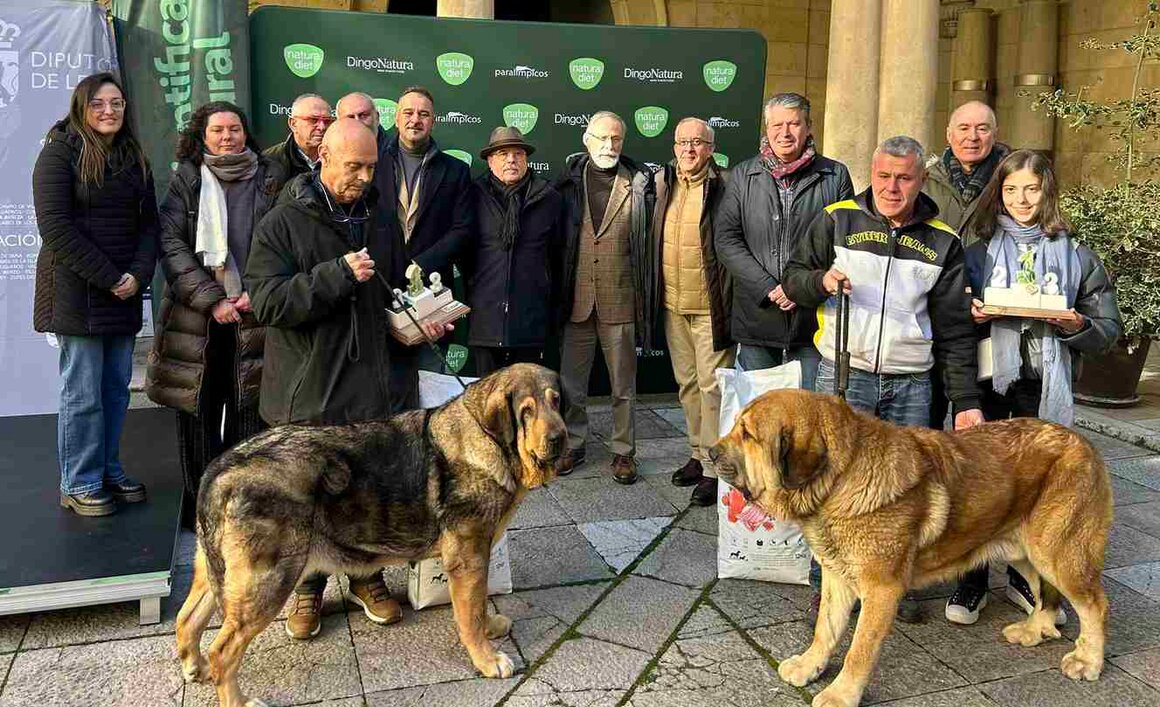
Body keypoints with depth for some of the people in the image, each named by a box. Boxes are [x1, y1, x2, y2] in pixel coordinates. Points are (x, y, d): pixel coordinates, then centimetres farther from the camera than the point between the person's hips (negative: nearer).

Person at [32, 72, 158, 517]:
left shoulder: (134, 159, 15)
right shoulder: (60, 153, -3)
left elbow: (148, 224, 12)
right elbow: (56, 228, -11)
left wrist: (138, 275, -5)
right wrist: (108, 279, -14)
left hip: (125, 293, 6)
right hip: (77, 293, -5)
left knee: (117, 388, 9)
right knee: (83, 393, -3)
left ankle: (109, 473, 20)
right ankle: (79, 486, 8)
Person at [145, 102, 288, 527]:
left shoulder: (270, 178, 7)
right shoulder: (186, 181, 7)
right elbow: (171, 245, -1)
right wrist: (211, 299, -10)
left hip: (254, 315, 0)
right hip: (196, 316, 1)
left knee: (248, 411, -2)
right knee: (199, 411, 3)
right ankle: (200, 504, 13)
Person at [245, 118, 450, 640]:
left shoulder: (370, 219, 12)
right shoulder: (282, 224, -7)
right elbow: (266, 302, -17)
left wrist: (416, 322, 4)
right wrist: (337, 275, -24)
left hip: (370, 388, 5)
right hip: (307, 396, -4)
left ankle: (367, 578, 32)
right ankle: (309, 589, 28)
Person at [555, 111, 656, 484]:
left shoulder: (639, 184, 2)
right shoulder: (568, 181, 6)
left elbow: (650, 240, 1)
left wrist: (646, 296, -5)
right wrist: (557, 293, 1)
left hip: (621, 302, -1)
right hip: (575, 300, 2)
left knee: (623, 385, 9)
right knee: (570, 383, 12)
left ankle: (623, 451, 22)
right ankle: (573, 445, 28)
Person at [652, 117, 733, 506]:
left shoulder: (724, 187, -9)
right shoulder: (662, 183, 8)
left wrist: (729, 302, -12)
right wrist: (656, 295, 13)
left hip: (710, 306, -6)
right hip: (673, 304, 6)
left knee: (712, 386, -1)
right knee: (687, 384, 15)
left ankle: (714, 467, 8)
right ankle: (697, 455, 29)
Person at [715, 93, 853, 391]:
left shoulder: (835, 176, 4)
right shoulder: (743, 175, 7)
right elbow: (726, 239, 1)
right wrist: (768, 288, -10)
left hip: (813, 318, -1)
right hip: (756, 315, 1)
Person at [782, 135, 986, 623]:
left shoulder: (941, 242, 7)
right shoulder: (837, 220, 3)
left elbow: (955, 330, 7)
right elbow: (794, 277, 9)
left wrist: (966, 400, 2)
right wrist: (821, 281, -14)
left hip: (910, 383, 2)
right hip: (843, 375, -1)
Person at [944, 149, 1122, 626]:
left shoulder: (1076, 256, 5)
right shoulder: (978, 251, 5)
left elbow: (1110, 330, 6)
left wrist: (1079, 327, -14)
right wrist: (971, 316, -13)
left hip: (1043, 386, 1)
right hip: (986, 382, 0)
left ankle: (1025, 578, 28)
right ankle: (971, 582, 16)